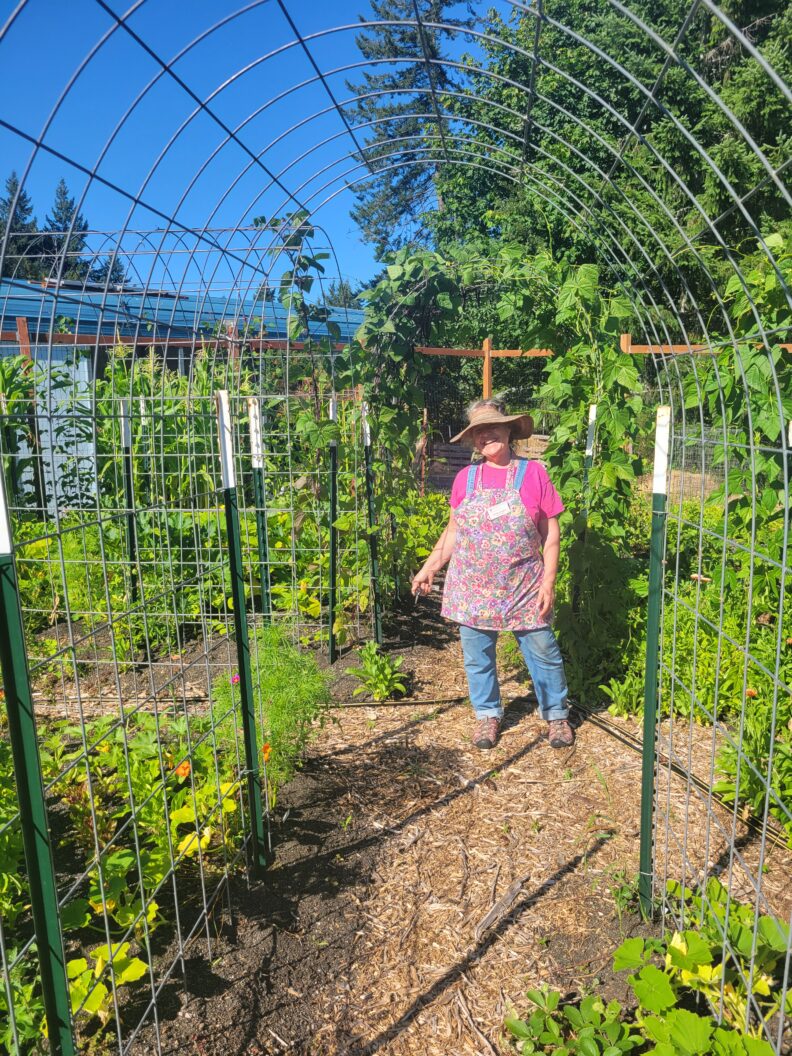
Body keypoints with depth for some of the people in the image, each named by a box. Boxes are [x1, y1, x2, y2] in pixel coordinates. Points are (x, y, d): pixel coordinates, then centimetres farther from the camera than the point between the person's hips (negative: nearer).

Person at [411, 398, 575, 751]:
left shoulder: (533, 472, -5)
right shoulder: (465, 478, 3)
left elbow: (551, 534, -3)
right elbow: (453, 532, 11)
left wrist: (548, 583, -8)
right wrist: (429, 568, 6)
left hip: (524, 587, -2)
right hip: (472, 589, 2)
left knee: (543, 652, 7)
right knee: (477, 656, 11)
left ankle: (556, 715, 29)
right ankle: (488, 715, 32)